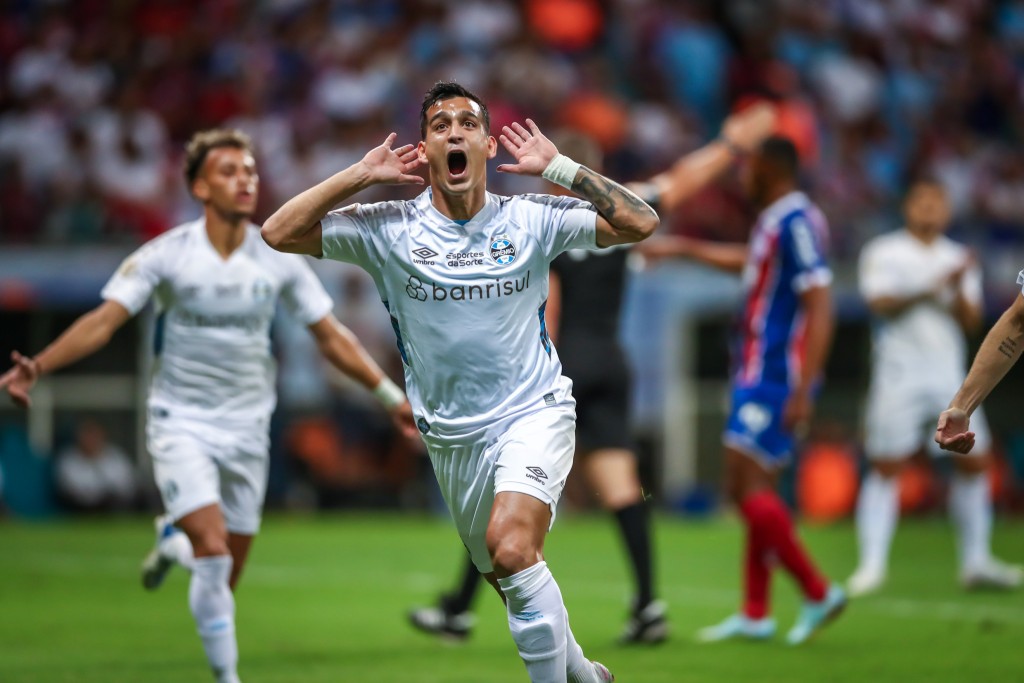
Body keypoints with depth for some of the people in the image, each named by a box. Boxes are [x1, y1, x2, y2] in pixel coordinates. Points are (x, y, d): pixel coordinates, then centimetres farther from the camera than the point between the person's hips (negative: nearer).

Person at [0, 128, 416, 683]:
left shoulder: (279, 259, -2)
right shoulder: (165, 255, -10)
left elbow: (331, 337, 6)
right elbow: (103, 321, -15)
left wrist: (391, 396, 4)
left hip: (246, 427, 3)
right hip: (180, 423, -3)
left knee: (227, 573, 6)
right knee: (213, 553, -20)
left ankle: (173, 543, 40)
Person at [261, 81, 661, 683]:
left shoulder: (531, 220, -6)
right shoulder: (389, 228, -5)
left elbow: (641, 223, -11)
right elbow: (279, 233, -10)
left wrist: (557, 167, -12)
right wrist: (362, 174, -12)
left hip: (533, 413, -3)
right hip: (453, 439, 3)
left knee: (511, 547, -30)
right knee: (509, 578, 17)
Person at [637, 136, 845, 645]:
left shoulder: (797, 223, -16)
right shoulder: (774, 221, 14)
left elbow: (820, 307, -21)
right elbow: (750, 262, 37)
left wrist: (802, 390, -25)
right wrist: (682, 248, 45)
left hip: (774, 378, -10)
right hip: (758, 374, 10)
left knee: (748, 485, -12)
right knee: (752, 490, 10)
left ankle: (817, 593, -5)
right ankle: (754, 614, 13)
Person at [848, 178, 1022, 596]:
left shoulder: (959, 260, 14)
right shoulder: (883, 253, 3)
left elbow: (970, 322, 5)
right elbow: (881, 303, -12)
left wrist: (958, 290, -13)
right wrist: (926, 291, -23)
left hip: (949, 377, 4)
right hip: (899, 375, -4)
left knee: (974, 462, 1)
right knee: (886, 467, -8)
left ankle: (976, 562, 10)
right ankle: (871, 565, -6)